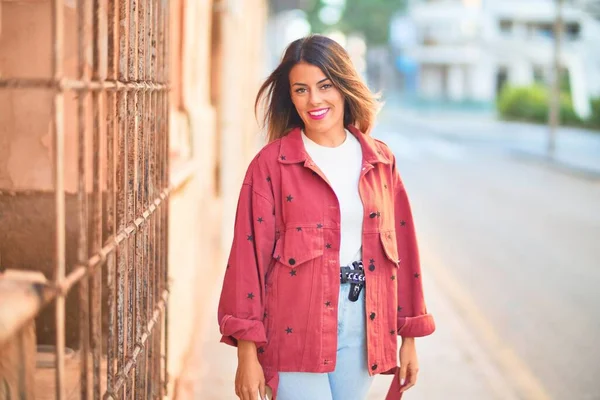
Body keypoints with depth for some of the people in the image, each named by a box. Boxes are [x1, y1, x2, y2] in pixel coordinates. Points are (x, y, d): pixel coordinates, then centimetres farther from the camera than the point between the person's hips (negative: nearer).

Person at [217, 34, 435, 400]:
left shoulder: (380, 161, 7)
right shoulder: (272, 163, -5)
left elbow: (401, 245, 10)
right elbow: (250, 254, -7)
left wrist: (409, 338, 10)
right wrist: (247, 354, -10)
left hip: (361, 326, 4)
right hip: (296, 330, -4)